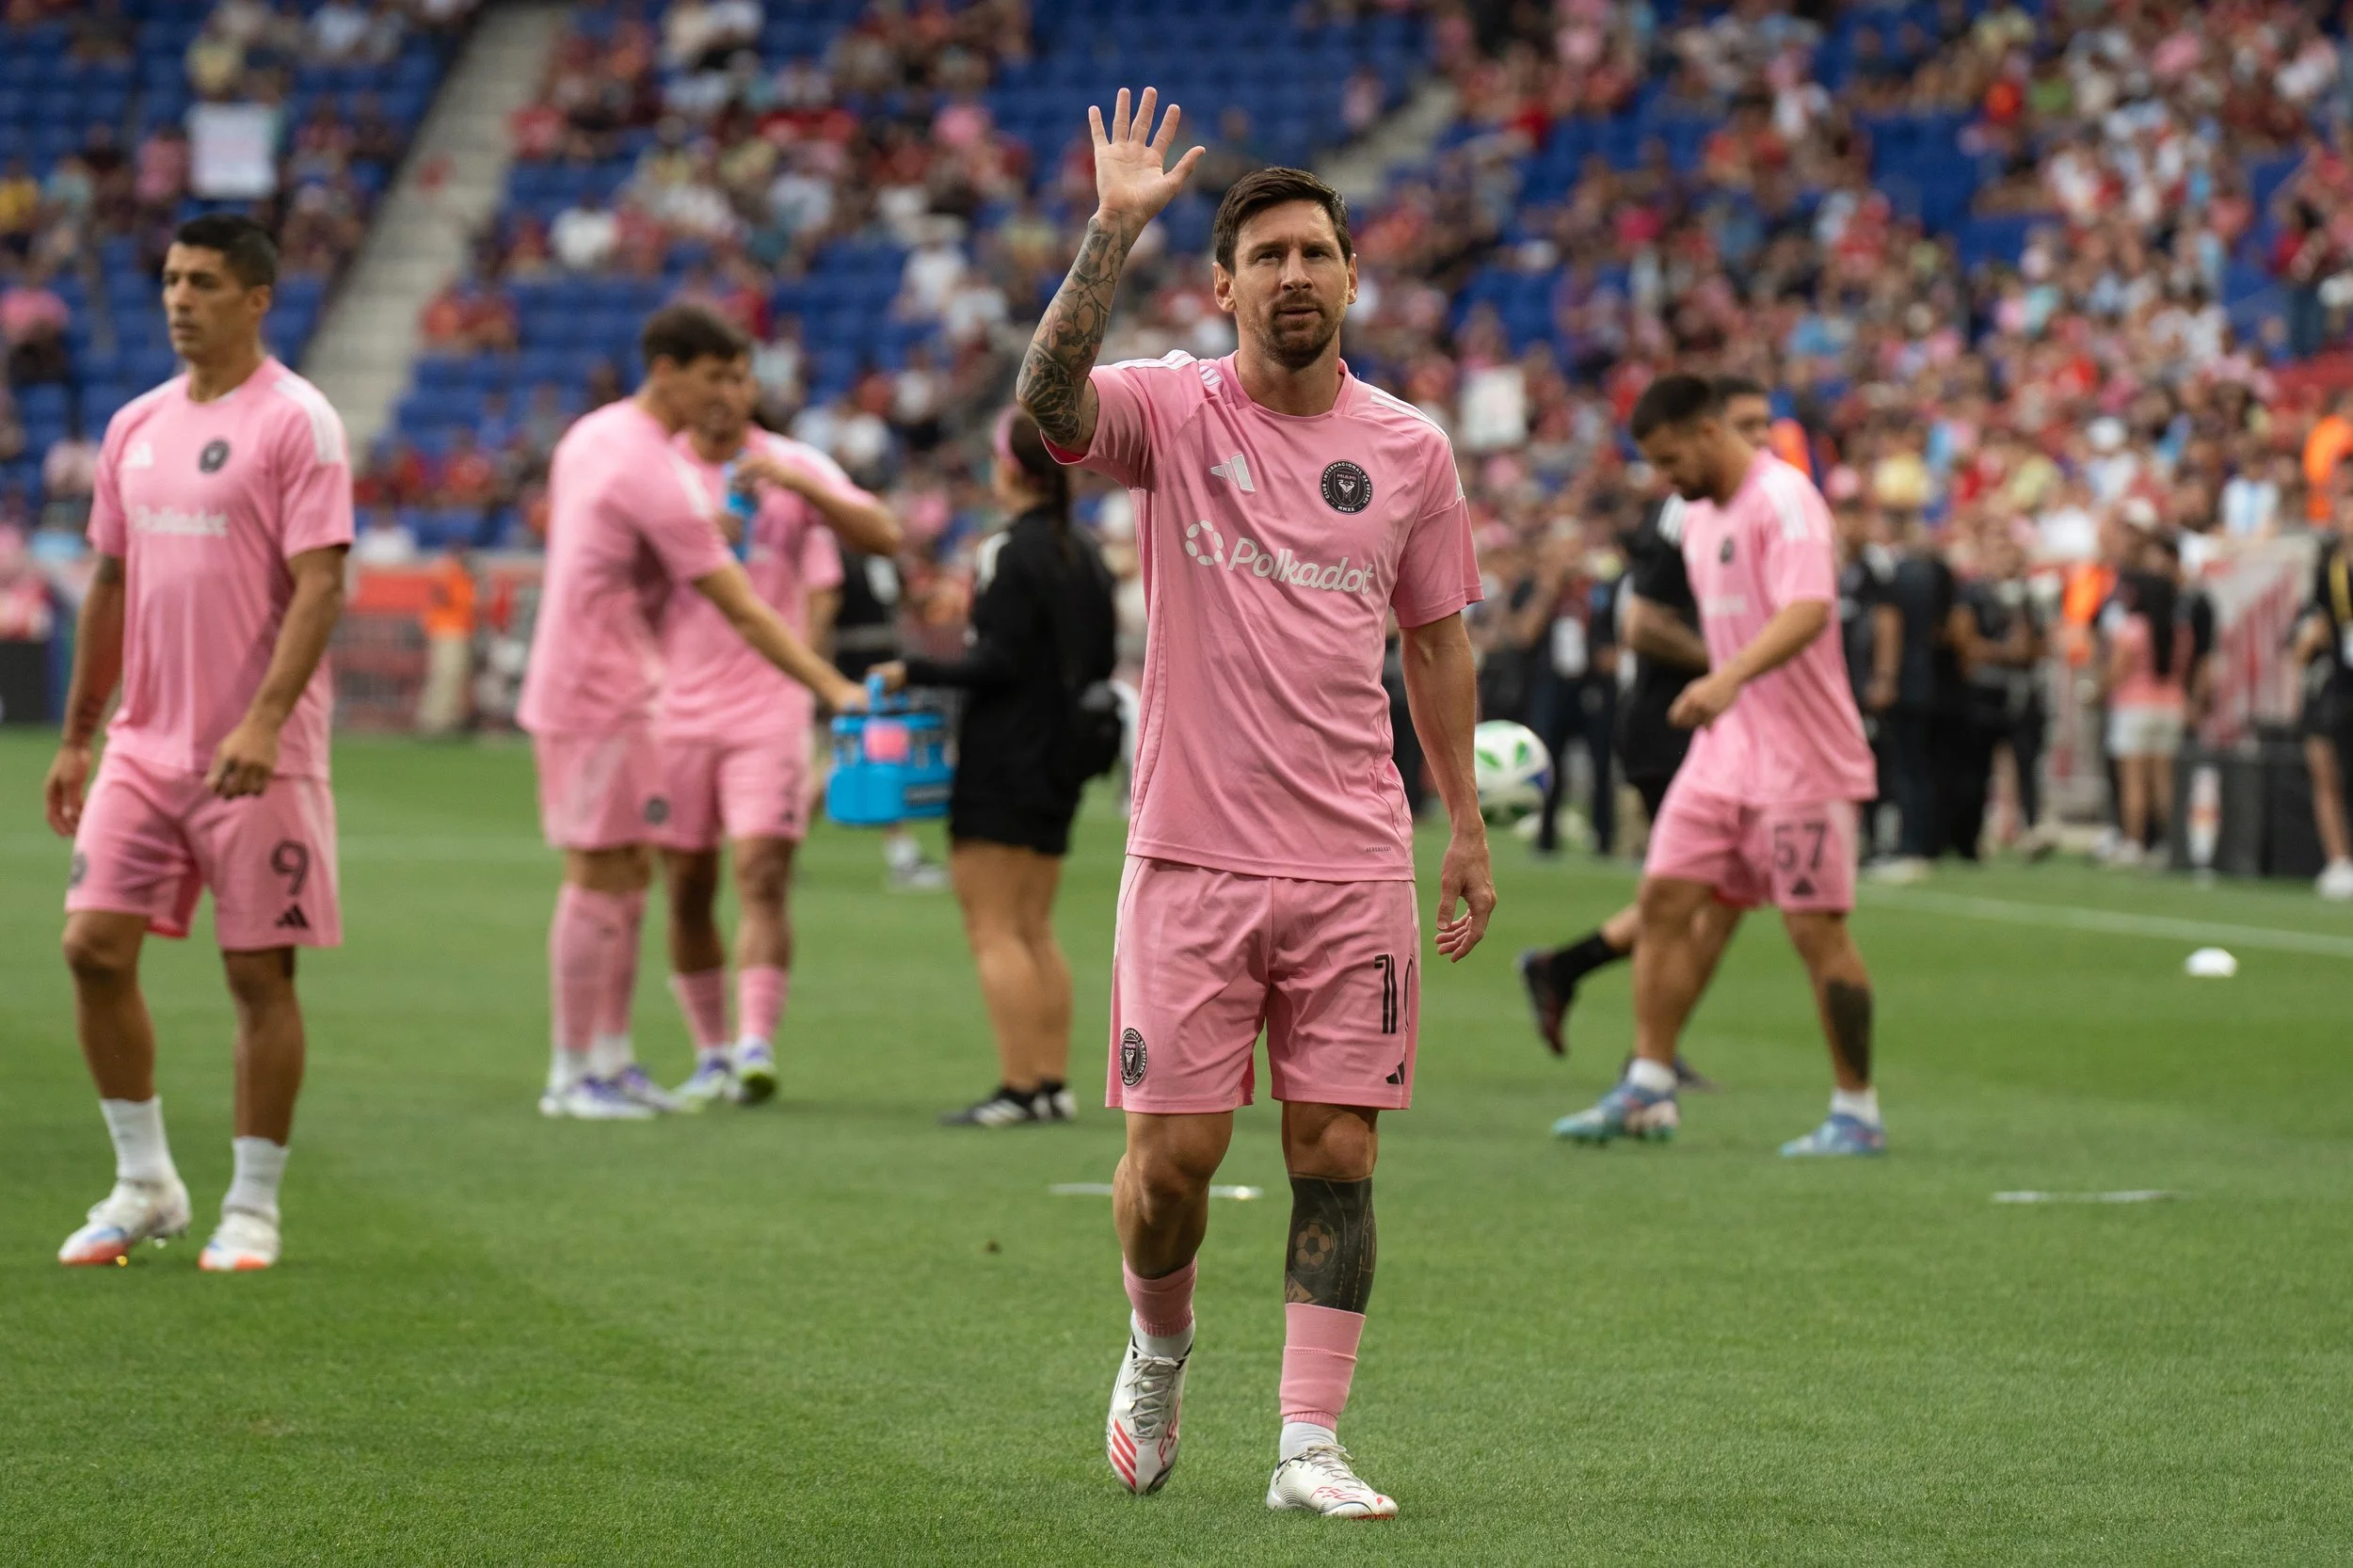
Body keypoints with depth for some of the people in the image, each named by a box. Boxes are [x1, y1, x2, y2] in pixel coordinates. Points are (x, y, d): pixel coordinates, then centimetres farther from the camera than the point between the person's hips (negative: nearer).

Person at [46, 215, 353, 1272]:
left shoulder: (296, 422, -8)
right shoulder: (135, 427, 12)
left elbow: (318, 587, -15)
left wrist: (264, 722, -26)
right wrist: (76, 737, 18)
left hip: (259, 757, -6)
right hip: (144, 743, 6)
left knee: (259, 972, 0)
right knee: (94, 945, -2)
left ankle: (252, 1210, 9)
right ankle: (145, 1185, 11)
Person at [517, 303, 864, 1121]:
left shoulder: (590, 435, 9)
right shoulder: (656, 475, -20)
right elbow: (742, 612, -21)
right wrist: (833, 687, -20)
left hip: (575, 679, 10)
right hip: (602, 694, -10)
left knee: (627, 870, 13)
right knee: (601, 875, -5)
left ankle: (611, 1060, 17)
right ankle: (573, 1075, 0)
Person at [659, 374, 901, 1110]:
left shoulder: (797, 466, 3)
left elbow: (884, 536, -8)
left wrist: (797, 484, -20)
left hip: (770, 708, -2)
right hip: (678, 709, 2)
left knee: (763, 876, -14)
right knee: (688, 891, 2)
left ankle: (756, 1046, -19)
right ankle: (711, 1055, 12)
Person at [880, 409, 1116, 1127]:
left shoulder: (1015, 555, -16)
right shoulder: (1084, 556, 10)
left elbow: (998, 663, -20)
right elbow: (1099, 662, 15)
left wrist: (915, 673, -13)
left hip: (1005, 761, -9)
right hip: (1062, 762, 9)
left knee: (993, 928, -5)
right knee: (1033, 928, 14)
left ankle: (1018, 1087, -9)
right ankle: (1053, 1081, 12)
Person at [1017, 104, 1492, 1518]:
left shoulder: (1410, 448, 7)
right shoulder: (1173, 414, -2)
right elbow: (1049, 403, -24)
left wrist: (1467, 824, 12)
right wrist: (1113, 228, -30)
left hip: (1355, 864, 2)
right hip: (1192, 855, -2)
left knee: (1339, 1155, -1)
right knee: (1172, 1154, -2)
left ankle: (1310, 1444, 5)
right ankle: (1161, 1348, 28)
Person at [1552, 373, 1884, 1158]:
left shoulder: (1783, 499, -16)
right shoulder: (1701, 515, 12)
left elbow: (1808, 610, -32)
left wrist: (1730, 678, -45)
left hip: (1799, 755, -9)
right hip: (1724, 748, 9)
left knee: (1816, 928, -4)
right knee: (1664, 896, 1)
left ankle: (1858, 1114, 5)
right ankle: (1648, 1092, 4)